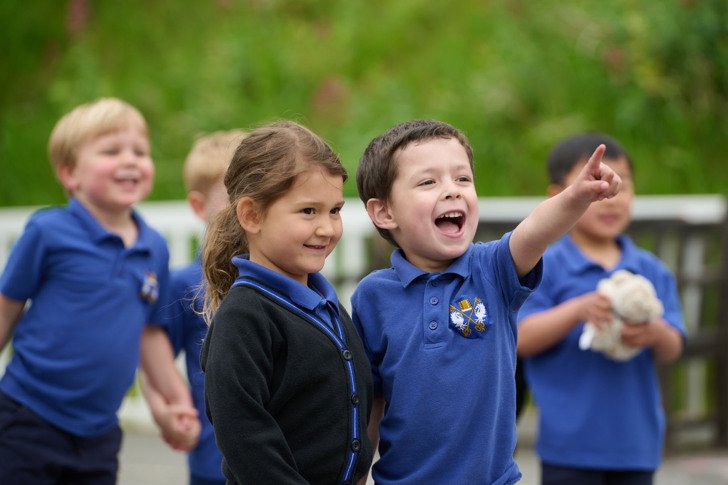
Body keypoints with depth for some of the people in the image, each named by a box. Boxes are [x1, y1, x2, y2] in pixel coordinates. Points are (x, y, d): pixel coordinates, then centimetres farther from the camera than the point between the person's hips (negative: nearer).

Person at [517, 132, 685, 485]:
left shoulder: (652, 271, 6)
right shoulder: (545, 268, -6)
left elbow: (672, 349, 3)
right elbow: (521, 339, -12)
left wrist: (655, 333, -20)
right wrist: (577, 310, -25)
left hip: (636, 439, 5)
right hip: (571, 442, -4)